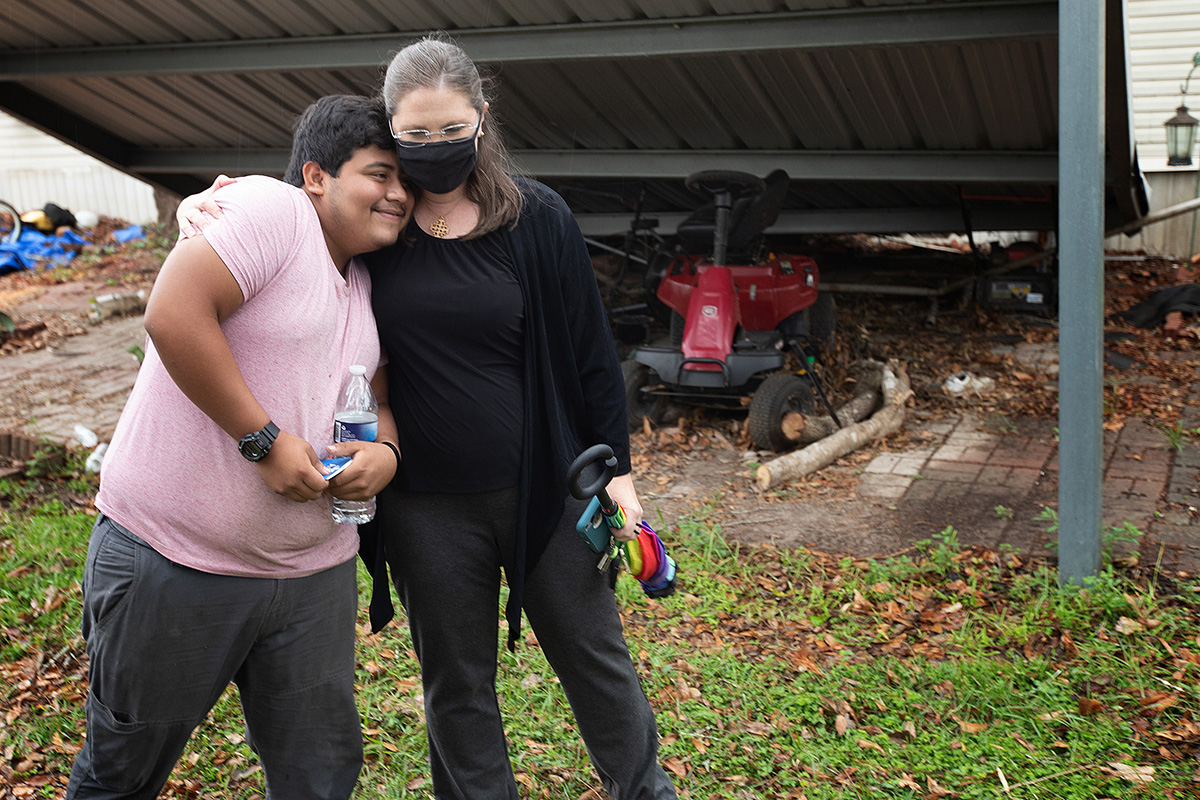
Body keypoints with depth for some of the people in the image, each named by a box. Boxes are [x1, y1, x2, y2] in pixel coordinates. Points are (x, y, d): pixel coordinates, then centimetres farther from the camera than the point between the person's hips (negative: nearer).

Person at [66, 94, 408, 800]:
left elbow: (377, 398, 19)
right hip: (172, 563, -7)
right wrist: (266, 439, -23)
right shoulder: (270, 208, -13)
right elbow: (173, 315, -25)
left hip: (313, 573, 7)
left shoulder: (366, 286, 12)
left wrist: (384, 449, -4)